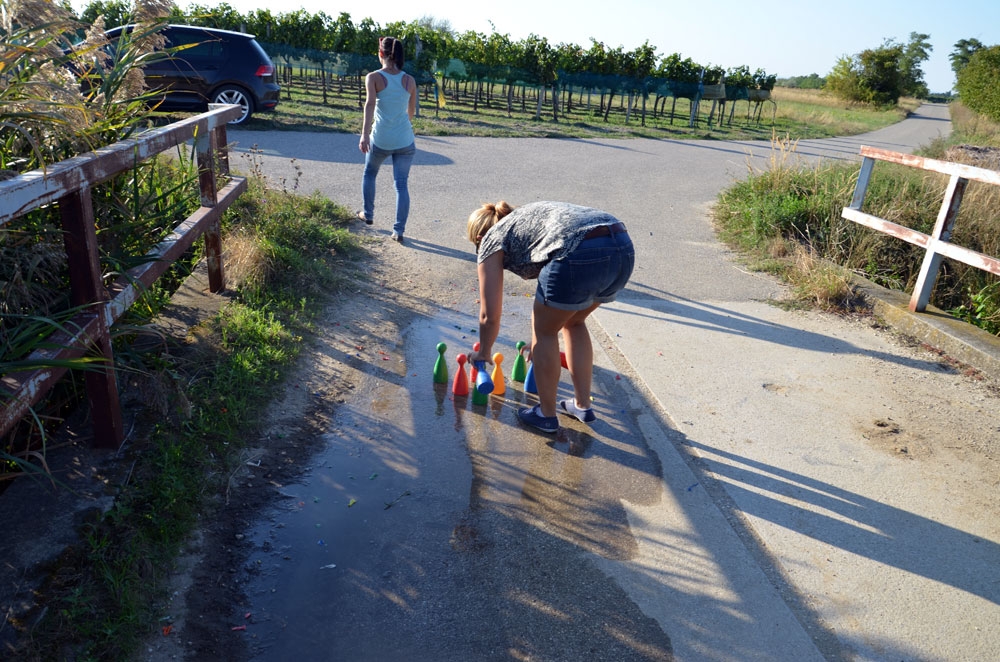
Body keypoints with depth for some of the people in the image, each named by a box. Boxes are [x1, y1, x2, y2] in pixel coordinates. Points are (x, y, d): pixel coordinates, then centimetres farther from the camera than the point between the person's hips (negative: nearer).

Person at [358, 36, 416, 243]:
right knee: (402, 184, 4)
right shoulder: (409, 80, 5)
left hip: (380, 140, -1)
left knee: (369, 174, 25)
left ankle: (368, 214, 36)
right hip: (405, 140, 1)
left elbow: (370, 104, -19)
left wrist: (365, 134, -27)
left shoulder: (374, 77, -4)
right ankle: (399, 230, -1)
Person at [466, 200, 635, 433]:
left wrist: (484, 352, 33)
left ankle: (546, 414, 27)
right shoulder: (526, 218, 38)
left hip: (581, 256, -8)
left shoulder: (492, 242, 18)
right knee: (574, 322, 28)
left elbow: (490, 315, 15)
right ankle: (583, 405, 37)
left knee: (544, 329, 16)